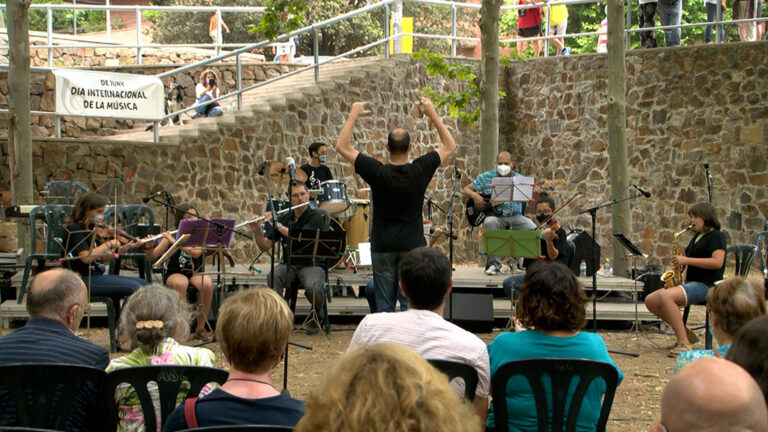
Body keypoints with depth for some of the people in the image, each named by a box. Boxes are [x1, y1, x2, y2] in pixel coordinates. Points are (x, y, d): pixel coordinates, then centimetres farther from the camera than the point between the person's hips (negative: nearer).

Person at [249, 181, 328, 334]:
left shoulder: (316, 217, -5)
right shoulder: (284, 218, 10)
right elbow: (265, 247, 9)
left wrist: (277, 225, -22)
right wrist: (257, 231, -10)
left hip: (312, 265, -3)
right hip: (289, 265, 3)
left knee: (312, 288, -34)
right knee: (273, 278, -31)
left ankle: (316, 317, -2)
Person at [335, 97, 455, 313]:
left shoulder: (377, 172, -11)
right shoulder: (420, 170, -8)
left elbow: (342, 146, -3)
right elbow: (450, 146, 7)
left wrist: (353, 116, 3)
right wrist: (433, 114, 7)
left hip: (383, 246, 0)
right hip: (413, 246, 0)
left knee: (384, 305, 4)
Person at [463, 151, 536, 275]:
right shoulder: (486, 177, 7)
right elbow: (465, 190, 8)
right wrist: (475, 196, -12)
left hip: (515, 217, 2)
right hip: (495, 216, -2)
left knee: (532, 227, -26)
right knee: (490, 222, -37)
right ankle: (494, 264, -28)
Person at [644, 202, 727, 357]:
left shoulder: (717, 236, -5)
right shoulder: (696, 237, 22)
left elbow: (717, 262, -20)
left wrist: (686, 260, -20)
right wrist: (680, 279, 5)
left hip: (707, 285, -10)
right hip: (691, 283, 10)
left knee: (665, 296, -32)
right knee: (650, 301, -3)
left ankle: (685, 344, -31)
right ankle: (686, 334, 4)